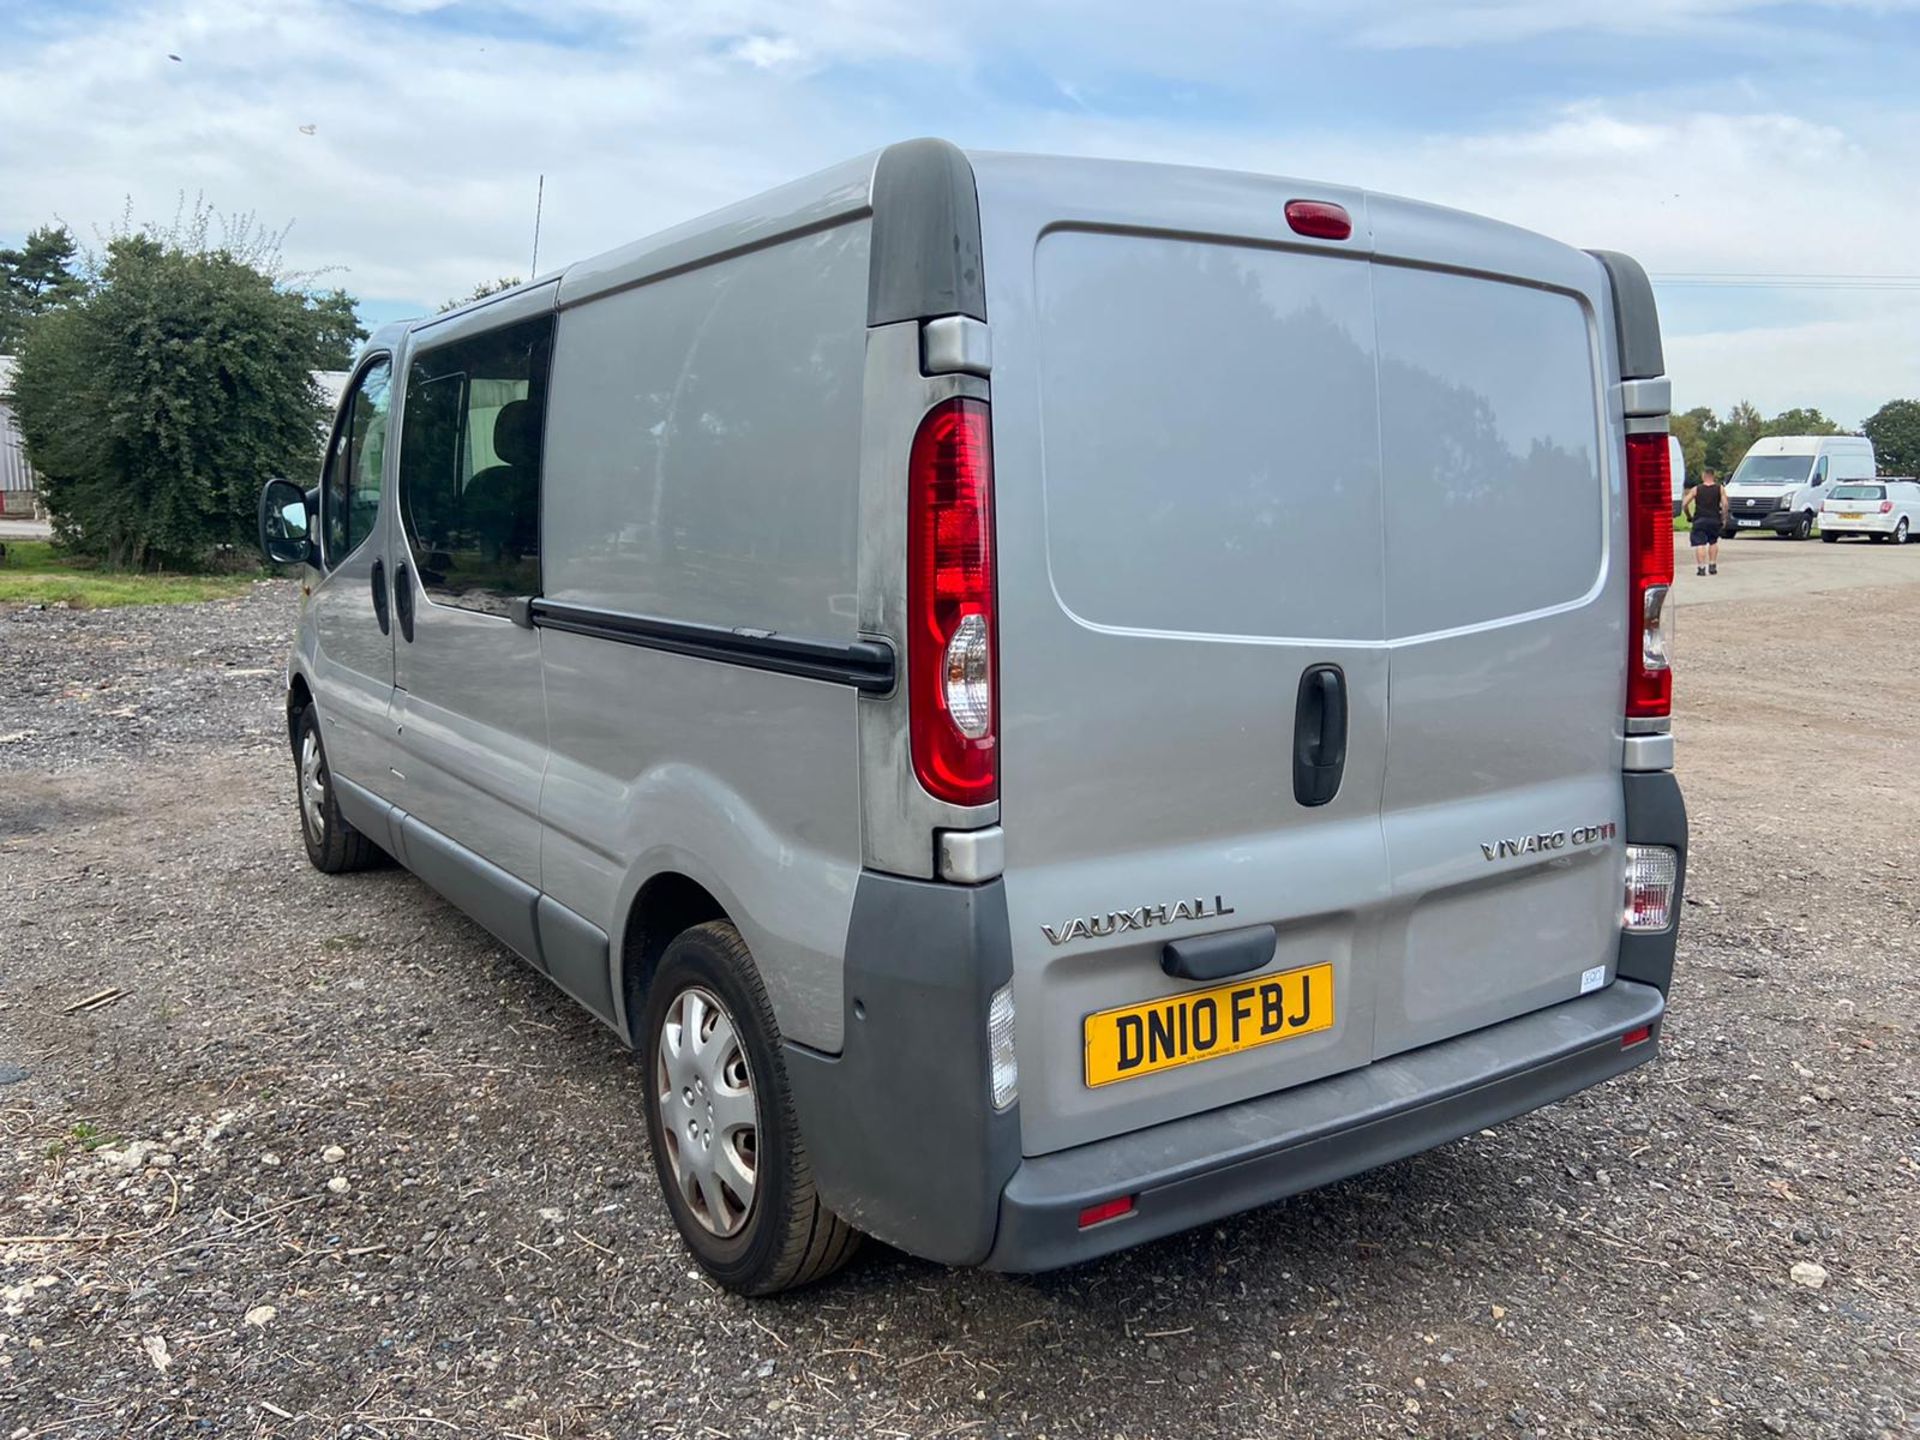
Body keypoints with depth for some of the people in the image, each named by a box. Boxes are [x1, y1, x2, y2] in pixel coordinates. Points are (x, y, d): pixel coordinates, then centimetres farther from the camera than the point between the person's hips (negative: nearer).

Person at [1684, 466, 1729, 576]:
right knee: (1713, 542, 20)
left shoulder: (1695, 489, 7)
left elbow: (1684, 504, 1)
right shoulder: (1720, 488, 8)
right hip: (1714, 520, 2)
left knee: (1700, 544, -5)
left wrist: (1689, 516, 13)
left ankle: (1701, 567, -16)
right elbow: (1725, 504, -4)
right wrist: (1724, 519, 4)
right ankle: (1712, 566, 15)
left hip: (1699, 520, -2)